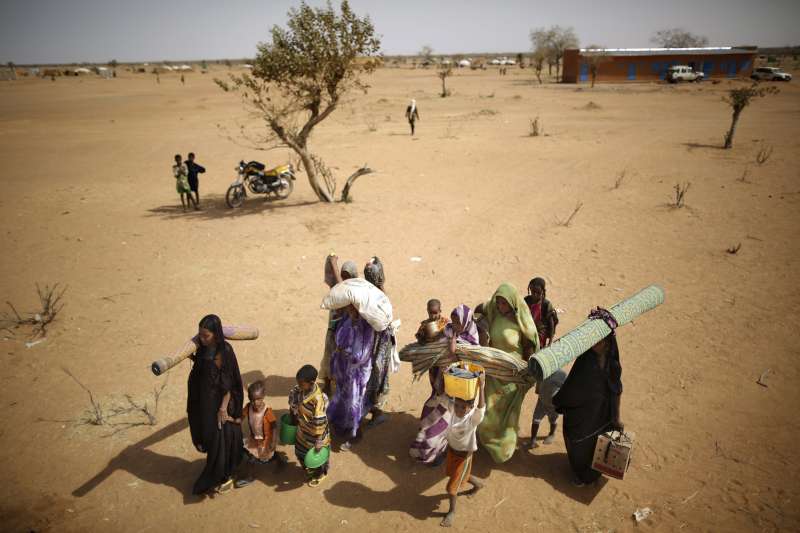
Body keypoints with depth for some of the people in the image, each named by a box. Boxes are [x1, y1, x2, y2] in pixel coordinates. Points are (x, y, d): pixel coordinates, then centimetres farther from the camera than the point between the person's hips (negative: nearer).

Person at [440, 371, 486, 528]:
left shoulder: (474, 418, -33)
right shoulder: (454, 409, -18)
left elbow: (481, 408, -53)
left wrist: (482, 387, -61)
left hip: (463, 455, -6)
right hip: (451, 449, 6)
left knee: (451, 486, 5)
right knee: (456, 475, 30)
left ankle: (452, 511, 34)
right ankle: (478, 484, 59)